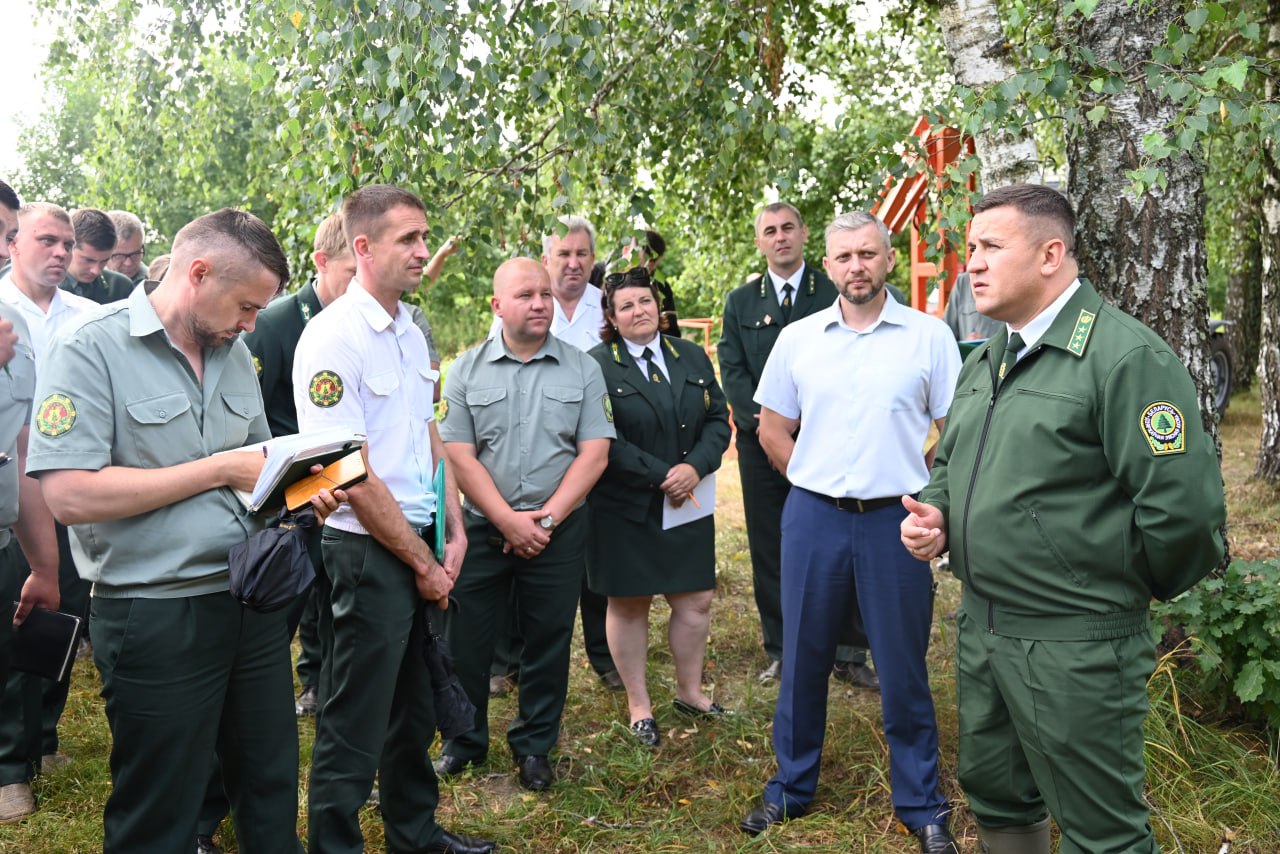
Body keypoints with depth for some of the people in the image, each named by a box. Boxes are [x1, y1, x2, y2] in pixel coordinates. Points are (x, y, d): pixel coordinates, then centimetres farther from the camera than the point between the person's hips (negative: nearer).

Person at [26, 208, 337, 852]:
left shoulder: (233, 352, 10)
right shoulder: (92, 348, -12)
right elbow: (70, 495, -22)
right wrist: (220, 469, -18)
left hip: (252, 600, 7)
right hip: (155, 618, -6)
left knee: (273, 791, 18)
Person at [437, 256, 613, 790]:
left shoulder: (582, 369, 2)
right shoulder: (466, 370, 1)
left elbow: (594, 452, -4)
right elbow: (458, 455, -5)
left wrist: (546, 517, -12)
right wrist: (508, 520, -13)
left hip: (558, 531, 0)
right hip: (480, 527, 0)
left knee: (548, 641, 8)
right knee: (467, 640, 7)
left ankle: (533, 746, 26)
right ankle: (464, 740, 27)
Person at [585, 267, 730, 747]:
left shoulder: (692, 357, 8)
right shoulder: (596, 366, -7)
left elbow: (718, 420, 6)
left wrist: (696, 466, -12)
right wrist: (661, 475, -17)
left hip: (688, 505, 4)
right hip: (624, 509, -4)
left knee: (695, 601, 9)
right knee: (629, 605, 6)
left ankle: (690, 691, 30)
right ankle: (638, 704, 21)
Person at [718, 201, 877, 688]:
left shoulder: (834, 294, 3)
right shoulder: (740, 303, 10)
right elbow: (732, 370, 3)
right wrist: (759, 417, -12)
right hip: (762, 445, 2)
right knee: (769, 551, 6)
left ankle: (848, 655, 11)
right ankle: (780, 653, 17)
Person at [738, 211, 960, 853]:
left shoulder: (929, 336, -1)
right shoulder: (797, 338, 5)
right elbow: (772, 432, 11)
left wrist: (922, 495, -1)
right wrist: (820, 486, 7)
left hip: (895, 518, -2)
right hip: (813, 516, 2)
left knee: (904, 668, 7)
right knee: (803, 658, 12)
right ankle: (791, 787, 29)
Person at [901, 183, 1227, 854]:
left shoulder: (1127, 357, -18)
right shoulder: (983, 362, 11)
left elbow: (1182, 505, -23)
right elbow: (951, 465, 23)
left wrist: (1130, 589, -7)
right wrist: (936, 513, 1)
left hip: (1075, 646, -8)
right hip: (980, 627, 8)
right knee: (996, 799, 23)